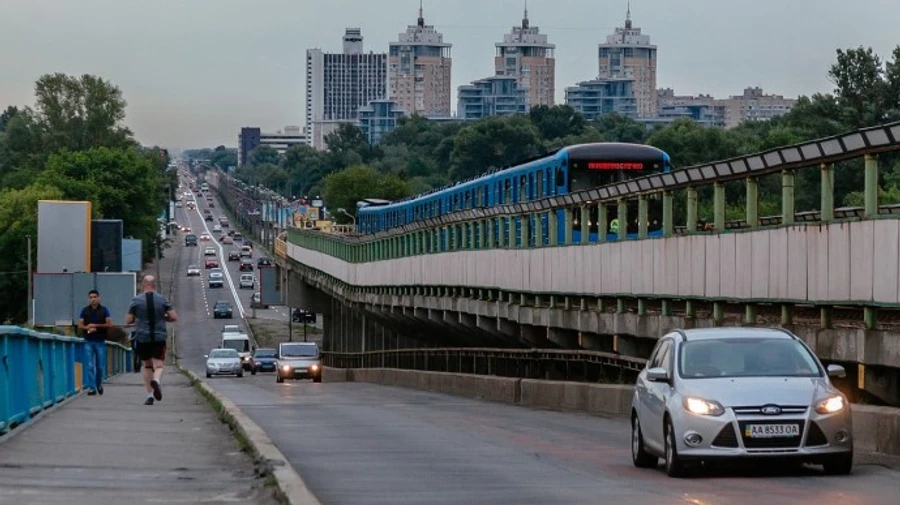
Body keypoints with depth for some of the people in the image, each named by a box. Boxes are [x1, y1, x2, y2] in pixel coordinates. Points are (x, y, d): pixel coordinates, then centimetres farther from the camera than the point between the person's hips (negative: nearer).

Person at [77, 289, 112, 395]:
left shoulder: (104, 310, 3)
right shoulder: (85, 311, 7)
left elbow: (109, 324, -5)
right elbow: (80, 325, 4)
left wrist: (95, 325, -12)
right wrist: (87, 328, -16)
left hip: (100, 342, 0)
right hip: (88, 342, 0)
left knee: (100, 366, 4)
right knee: (89, 366, -5)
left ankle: (99, 384, 27)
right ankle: (91, 388, -4)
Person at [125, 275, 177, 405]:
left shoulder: (136, 300, 0)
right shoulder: (162, 300, 2)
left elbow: (128, 321, 2)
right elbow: (174, 317, 0)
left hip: (142, 338, 1)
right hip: (159, 337, -1)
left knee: (147, 366, 14)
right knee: (158, 365, -1)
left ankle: (150, 395, 9)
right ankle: (156, 380, -35)